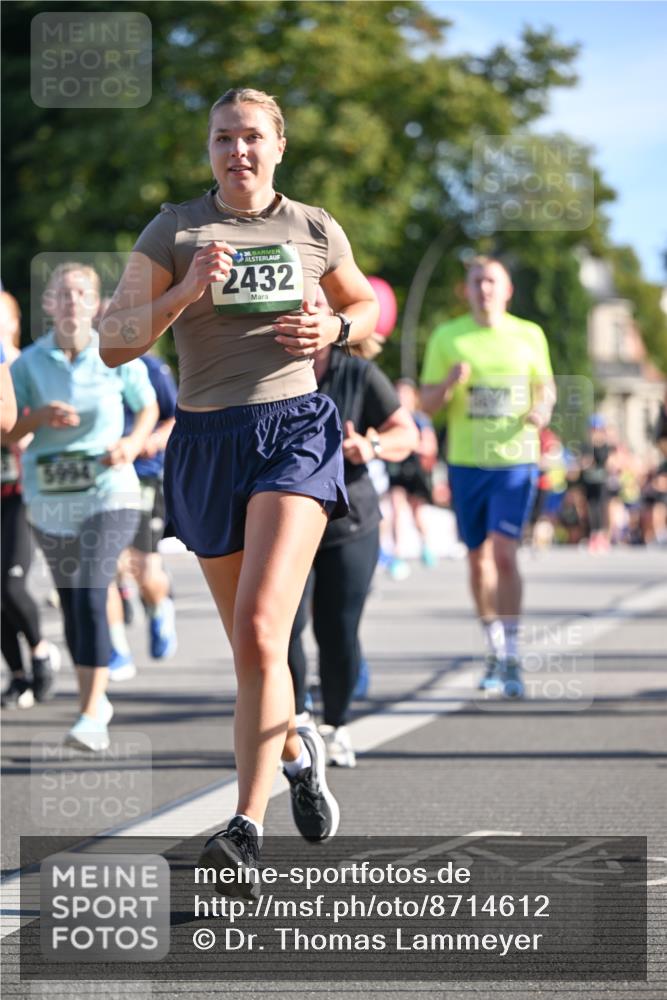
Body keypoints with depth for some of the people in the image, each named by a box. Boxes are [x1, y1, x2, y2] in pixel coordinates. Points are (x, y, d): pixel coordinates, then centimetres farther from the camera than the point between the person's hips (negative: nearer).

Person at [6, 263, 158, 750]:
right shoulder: (29, 363, 0)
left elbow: (148, 407, 11)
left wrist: (133, 444, -8)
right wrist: (38, 417, -20)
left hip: (109, 493, -3)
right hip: (50, 498, 3)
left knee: (91, 596, -18)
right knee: (70, 603, 12)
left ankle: (92, 717, -19)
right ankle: (94, 699, 31)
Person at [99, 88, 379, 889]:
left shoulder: (315, 230, 6)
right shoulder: (175, 230, 2)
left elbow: (365, 305, 24)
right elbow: (115, 344, -2)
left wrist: (335, 329, 0)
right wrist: (185, 290, -18)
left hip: (295, 432, -2)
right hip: (206, 441, 2)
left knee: (259, 632, -20)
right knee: (252, 648, 11)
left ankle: (248, 826, -20)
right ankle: (296, 750, 43)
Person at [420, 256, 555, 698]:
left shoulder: (530, 336, 4)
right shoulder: (447, 338, 3)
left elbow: (546, 385, 16)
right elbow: (428, 403, 4)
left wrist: (542, 409, -6)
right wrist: (449, 384, -17)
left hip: (516, 459, -2)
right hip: (466, 462, 2)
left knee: (504, 551, -14)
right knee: (479, 558, 10)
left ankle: (512, 658, -12)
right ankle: (495, 648, 27)